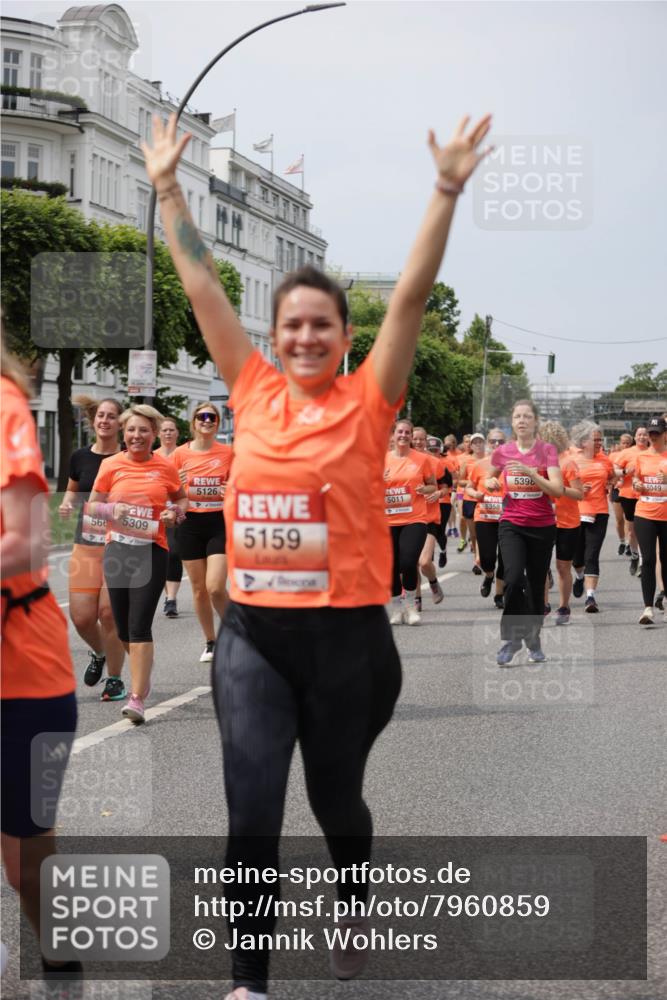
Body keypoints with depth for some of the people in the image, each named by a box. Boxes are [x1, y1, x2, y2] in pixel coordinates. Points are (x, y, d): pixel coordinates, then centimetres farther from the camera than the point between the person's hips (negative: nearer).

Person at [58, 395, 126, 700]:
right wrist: (67, 504, 2)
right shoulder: (80, 457, 6)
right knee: (81, 616, -2)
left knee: (108, 612, -8)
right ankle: (99, 653, 32)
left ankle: (115, 679, 11)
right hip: (85, 546, 3)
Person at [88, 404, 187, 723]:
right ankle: (142, 676, 38)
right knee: (123, 626, 10)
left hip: (152, 550, -2)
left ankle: (137, 699, -11)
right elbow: (92, 505, 8)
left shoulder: (165, 467, 2)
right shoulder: (111, 466, 3)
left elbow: (181, 498, 17)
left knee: (140, 625, -11)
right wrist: (113, 510, -12)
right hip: (117, 549, 2)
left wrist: (174, 512, -5)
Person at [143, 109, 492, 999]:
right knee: (251, 813, -3)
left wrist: (447, 191, -15)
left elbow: (413, 294, -9)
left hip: (346, 633, -2)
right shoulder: (255, 393, 5)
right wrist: (169, 188, 10)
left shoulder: (367, 402, -2)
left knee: (335, 798, 17)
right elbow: (201, 286, 8)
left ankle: (357, 909, 48)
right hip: (251, 634, 2)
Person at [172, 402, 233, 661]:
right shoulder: (181, 454, 1)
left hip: (219, 523, -2)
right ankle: (210, 642, 23)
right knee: (199, 588, 8)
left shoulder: (228, 453, -1)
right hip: (190, 524, 2)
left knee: (215, 587, -14)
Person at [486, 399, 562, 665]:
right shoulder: (502, 452, 1)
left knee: (536, 585, 7)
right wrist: (491, 483, -2)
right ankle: (512, 637, -7)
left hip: (542, 526, 0)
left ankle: (533, 639, 25)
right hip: (511, 525, 0)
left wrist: (530, 472, -25)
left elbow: (558, 490, -15)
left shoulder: (547, 450, -5)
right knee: (513, 578, -20)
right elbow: (490, 479, 21)